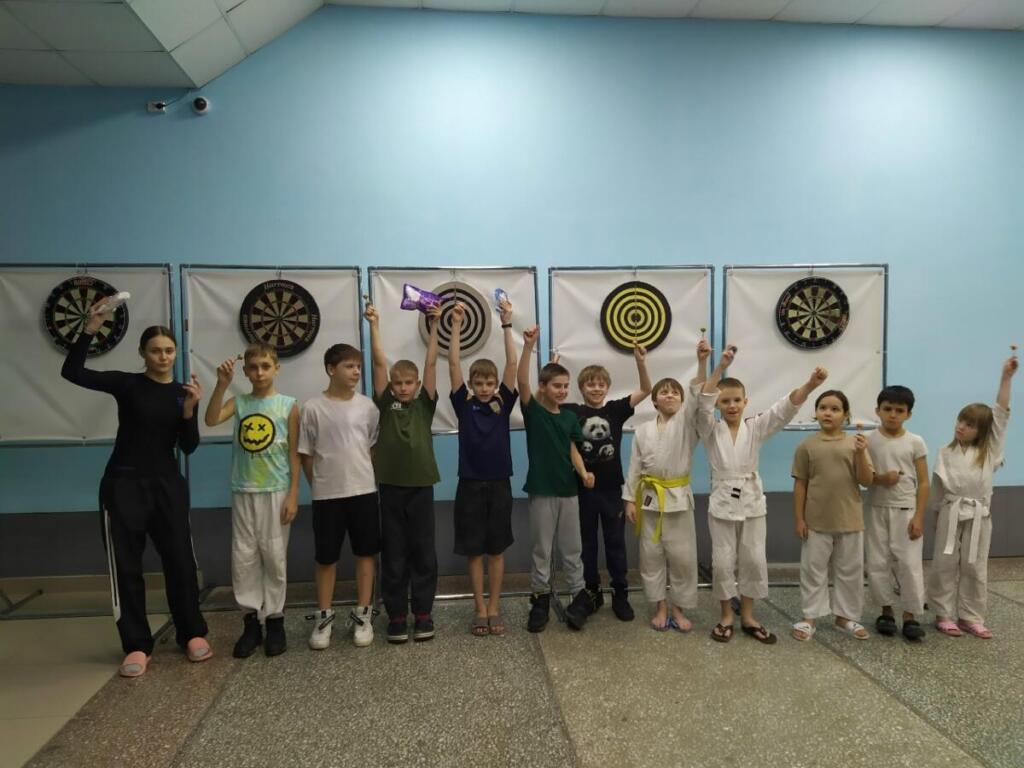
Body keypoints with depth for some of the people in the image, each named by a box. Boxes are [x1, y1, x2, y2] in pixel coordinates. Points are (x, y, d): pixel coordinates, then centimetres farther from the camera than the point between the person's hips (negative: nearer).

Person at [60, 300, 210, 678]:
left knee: (180, 560, 3)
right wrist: (90, 328, -24)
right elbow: (71, 372, -14)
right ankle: (137, 645, 13)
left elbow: (189, 446, -1)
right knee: (126, 565, 2)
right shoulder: (126, 384, -1)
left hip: (167, 484, 2)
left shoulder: (184, 392, 5)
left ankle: (192, 633, 18)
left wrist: (189, 410, -17)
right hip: (123, 484, -2)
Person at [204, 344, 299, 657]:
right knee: (243, 557, 4)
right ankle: (251, 621, 16)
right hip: (243, 492, 3)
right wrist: (222, 384, -22)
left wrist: (293, 494, -7)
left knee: (274, 557, 4)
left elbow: (294, 453, -2)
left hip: (276, 492, -2)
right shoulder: (239, 403, 5)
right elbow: (211, 420, -14)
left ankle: (274, 620, 17)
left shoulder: (288, 405, -2)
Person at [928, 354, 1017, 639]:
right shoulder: (946, 453, 1)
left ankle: (971, 617, 19)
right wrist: (937, 515, 5)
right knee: (945, 565, 4)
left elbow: (1001, 414, -6)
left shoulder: (990, 450, 2)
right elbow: (937, 487, 5)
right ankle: (944, 615, 14)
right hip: (951, 513, -1)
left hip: (979, 515, 1)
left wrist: (1006, 377, -12)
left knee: (975, 567, 8)